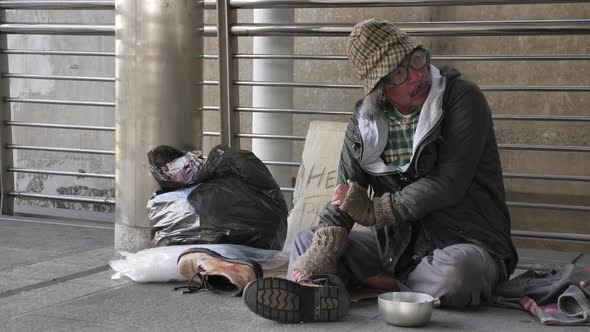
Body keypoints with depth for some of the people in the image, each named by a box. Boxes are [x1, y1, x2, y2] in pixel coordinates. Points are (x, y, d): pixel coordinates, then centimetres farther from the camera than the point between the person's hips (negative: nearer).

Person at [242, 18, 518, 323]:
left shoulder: (462, 99, -9)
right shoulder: (363, 123, 4)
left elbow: (448, 185, -17)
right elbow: (344, 200, 0)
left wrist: (372, 210, -11)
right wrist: (320, 258, -18)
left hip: (463, 243, -5)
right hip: (395, 248, 5)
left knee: (456, 271, -40)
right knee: (306, 241, 0)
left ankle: (384, 284, -13)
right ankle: (315, 287, -33)